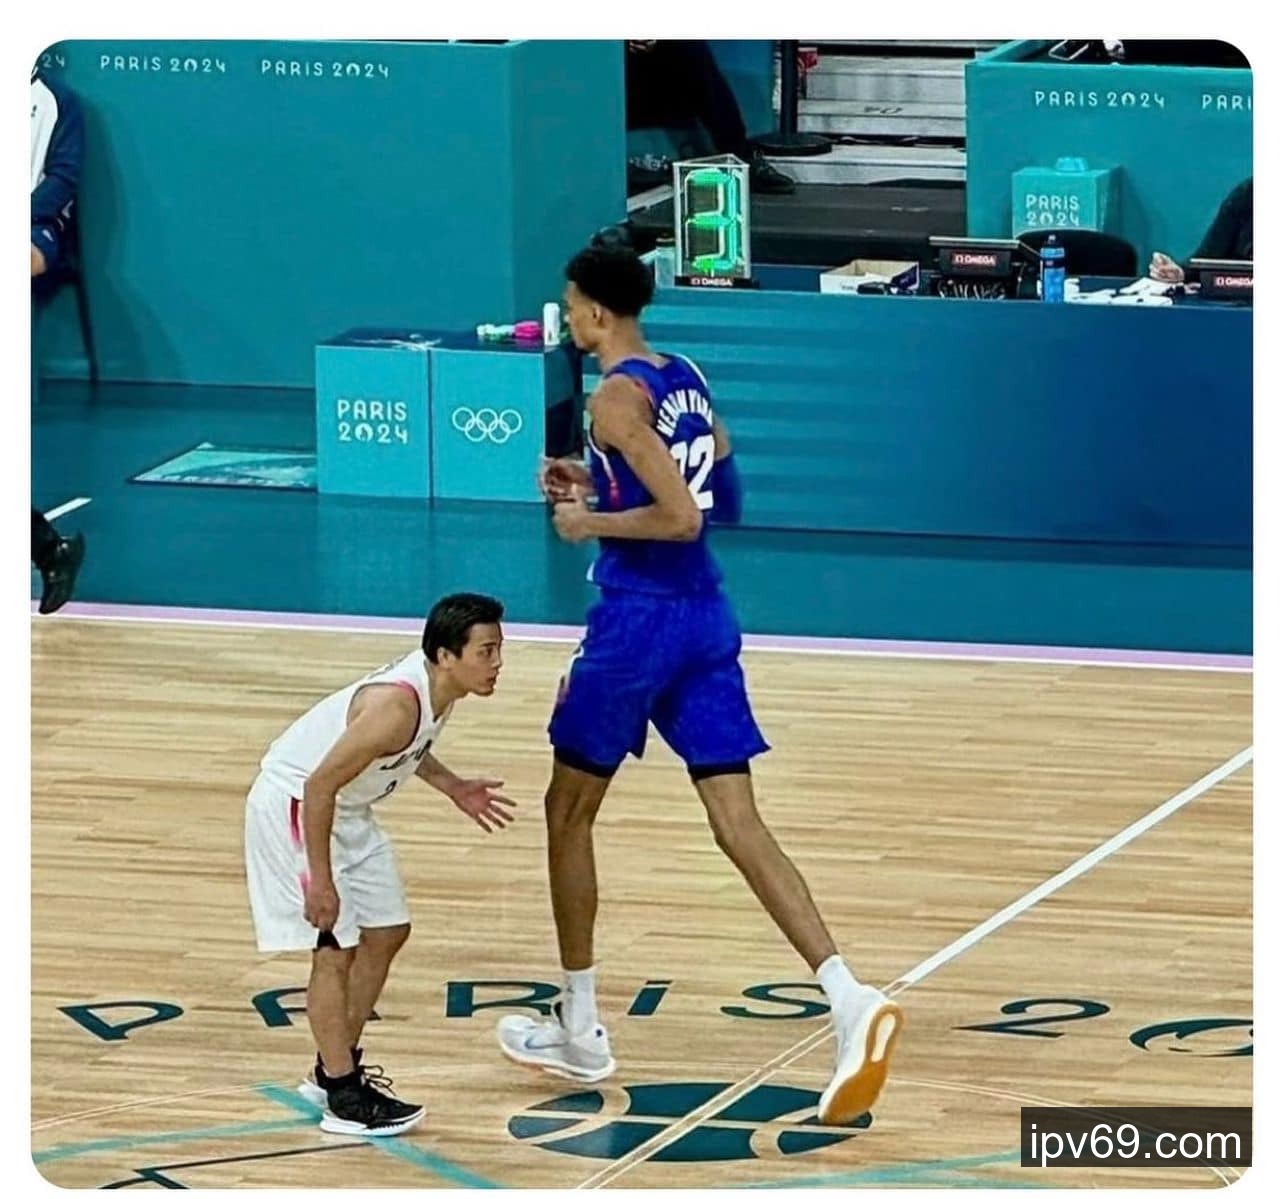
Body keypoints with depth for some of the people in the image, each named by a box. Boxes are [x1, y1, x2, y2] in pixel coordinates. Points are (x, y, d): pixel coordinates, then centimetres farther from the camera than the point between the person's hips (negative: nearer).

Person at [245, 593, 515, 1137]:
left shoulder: (439, 686, -7)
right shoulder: (395, 704, -35)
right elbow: (319, 786, -31)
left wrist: (452, 787, 7)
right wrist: (321, 883, -27)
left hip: (347, 807, 10)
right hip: (294, 802, -10)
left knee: (386, 933, 14)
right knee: (335, 947, -8)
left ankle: (335, 1069, 26)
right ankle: (343, 1099, 0)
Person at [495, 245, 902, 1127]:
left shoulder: (618, 397, -15)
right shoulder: (687, 380, 12)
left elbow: (682, 519, -23)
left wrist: (591, 521, -10)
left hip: (639, 621, -7)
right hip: (706, 617, 7)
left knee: (569, 811, 12)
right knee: (739, 824, 0)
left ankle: (579, 1031, 19)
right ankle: (851, 1001, -18)